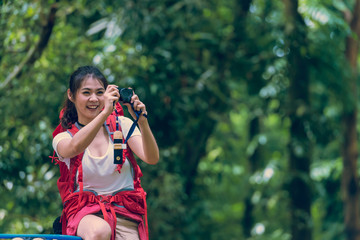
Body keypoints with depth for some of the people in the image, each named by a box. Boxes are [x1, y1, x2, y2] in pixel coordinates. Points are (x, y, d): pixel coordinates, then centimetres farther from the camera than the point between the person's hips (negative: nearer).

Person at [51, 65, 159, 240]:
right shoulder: (63, 137, 5)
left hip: (125, 212, 1)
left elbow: (152, 159, -7)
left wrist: (142, 122, -25)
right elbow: (74, 147, -22)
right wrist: (105, 113, -32)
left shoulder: (122, 125, 9)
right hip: (85, 212, -1)